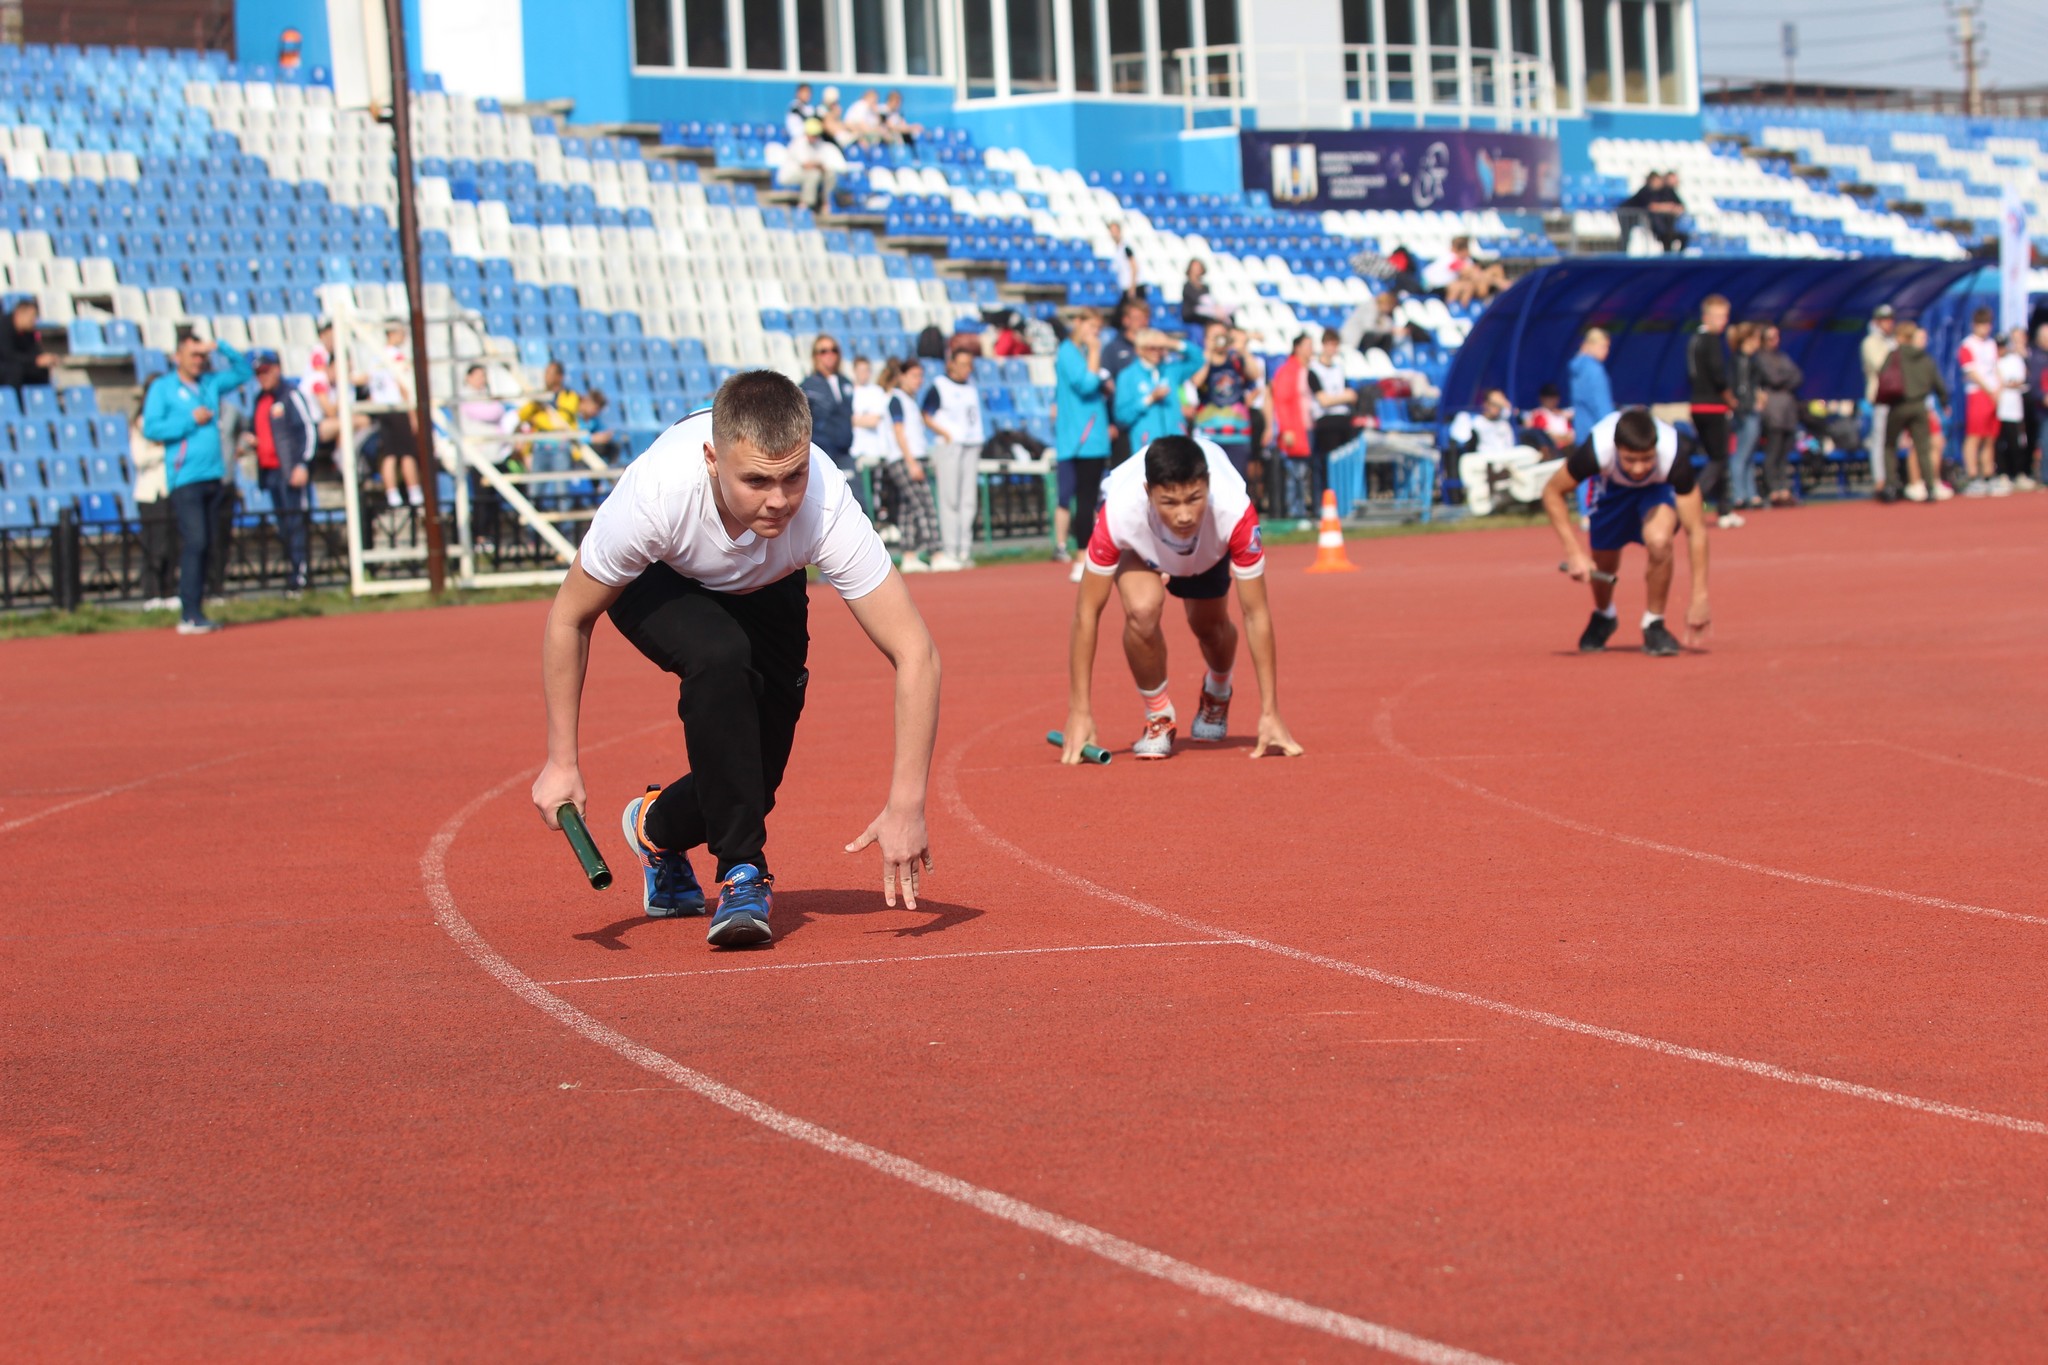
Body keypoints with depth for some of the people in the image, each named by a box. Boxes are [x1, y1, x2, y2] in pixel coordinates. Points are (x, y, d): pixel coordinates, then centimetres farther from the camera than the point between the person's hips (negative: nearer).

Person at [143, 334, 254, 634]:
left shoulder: (211, 383, 16)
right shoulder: (163, 387, 1)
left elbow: (244, 371, 24)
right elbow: (151, 428, -7)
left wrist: (220, 348, 10)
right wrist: (191, 421, -10)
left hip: (213, 476, 6)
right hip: (185, 478, -6)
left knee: (205, 545, 5)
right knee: (195, 542, -14)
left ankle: (195, 612, 9)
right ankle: (189, 615, -15)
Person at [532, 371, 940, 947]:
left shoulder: (826, 507, -41)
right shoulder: (656, 493, -41)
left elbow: (916, 655, -38)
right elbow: (568, 619, -23)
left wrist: (906, 807, -44)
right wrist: (562, 763, -22)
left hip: (765, 592, 2)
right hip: (657, 582, -2)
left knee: (760, 775, -5)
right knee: (721, 656, -34)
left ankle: (658, 826, 31)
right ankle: (741, 876, -20)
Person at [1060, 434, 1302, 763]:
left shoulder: (1235, 511, -43)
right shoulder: (1118, 513, -45)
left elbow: (1256, 614, -33)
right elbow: (1087, 612, -34)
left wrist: (1270, 715, -30)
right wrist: (1080, 715, -33)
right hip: (1138, 546, -1)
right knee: (1142, 607, -28)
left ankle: (1217, 692, 48)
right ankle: (1158, 718, -2)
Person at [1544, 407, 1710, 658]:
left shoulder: (1674, 456, -41)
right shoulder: (1596, 450, -40)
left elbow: (1696, 530, -34)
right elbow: (1552, 492, -21)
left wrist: (1699, 599, -36)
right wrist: (1574, 552, -30)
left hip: (1659, 487, -2)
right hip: (1611, 486, 2)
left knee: (1659, 540, -30)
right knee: (1603, 564, 7)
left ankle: (1654, 625, -8)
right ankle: (1603, 616, 44)